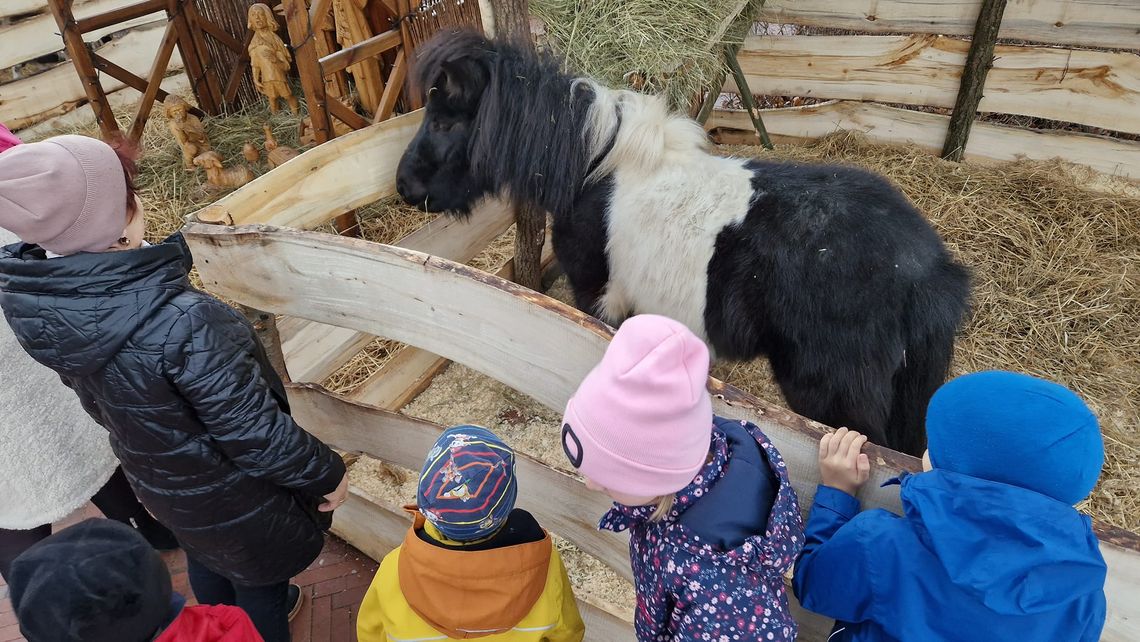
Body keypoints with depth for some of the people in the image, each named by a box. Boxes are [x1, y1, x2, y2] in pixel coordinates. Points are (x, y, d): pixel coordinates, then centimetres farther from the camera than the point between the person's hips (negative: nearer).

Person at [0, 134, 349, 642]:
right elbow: (255, 433, -29)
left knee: (205, 555, 35)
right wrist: (325, 474, -14)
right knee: (260, 576, 22)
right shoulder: (182, 324, -41)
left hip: (151, 474, 7)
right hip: (228, 491, -7)